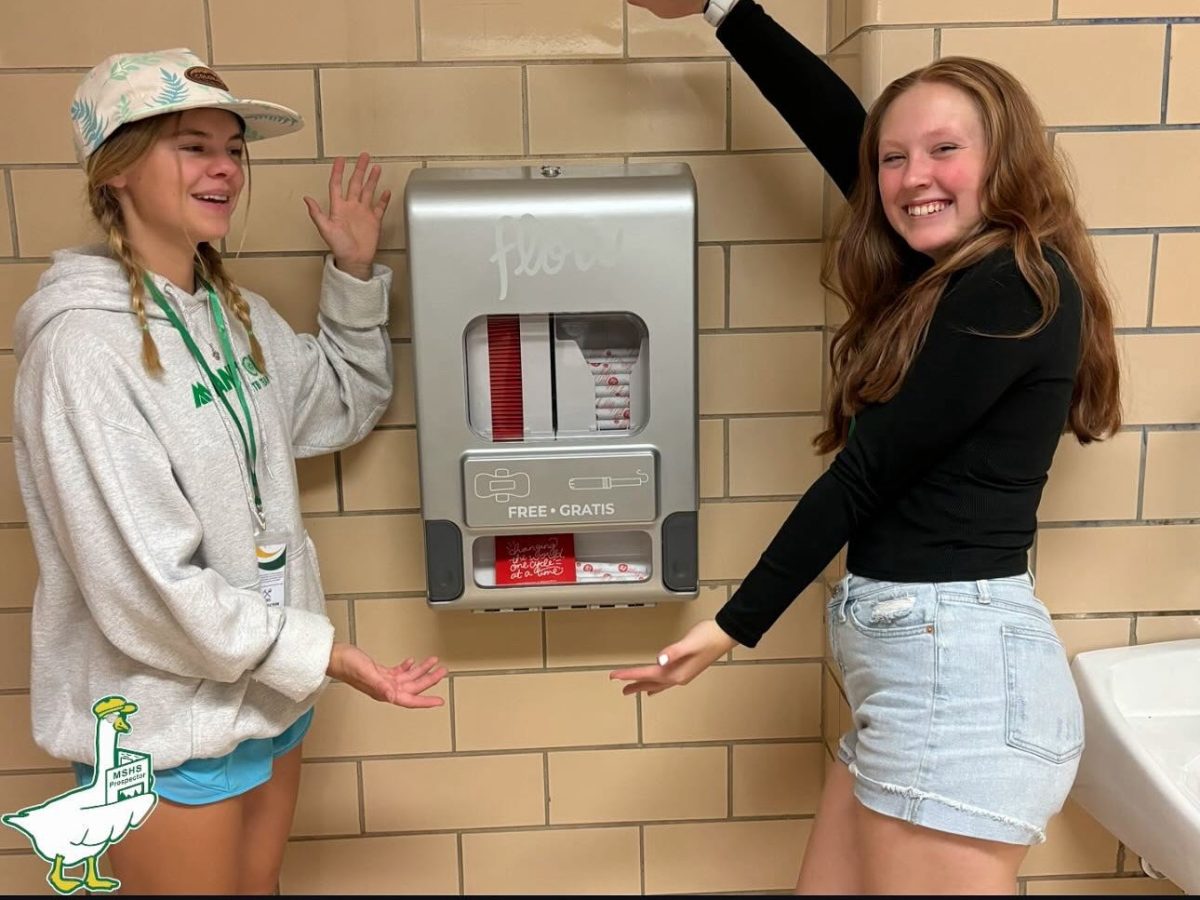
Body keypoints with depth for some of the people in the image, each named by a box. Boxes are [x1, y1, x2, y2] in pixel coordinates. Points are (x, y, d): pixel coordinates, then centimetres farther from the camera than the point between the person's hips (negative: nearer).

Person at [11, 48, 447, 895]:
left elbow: (346, 407, 17)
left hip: (269, 691, 7)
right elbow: (142, 579, -24)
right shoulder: (85, 342, -22)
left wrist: (355, 273, 6)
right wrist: (322, 653, -20)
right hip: (165, 725, -7)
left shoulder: (238, 313, 3)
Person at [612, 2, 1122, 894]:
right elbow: (837, 121, 19)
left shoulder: (1015, 289, -13)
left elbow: (866, 471, -13)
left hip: (957, 666, -9)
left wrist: (734, 626, -7)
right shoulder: (955, 271, 13)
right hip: (924, 661, 9)